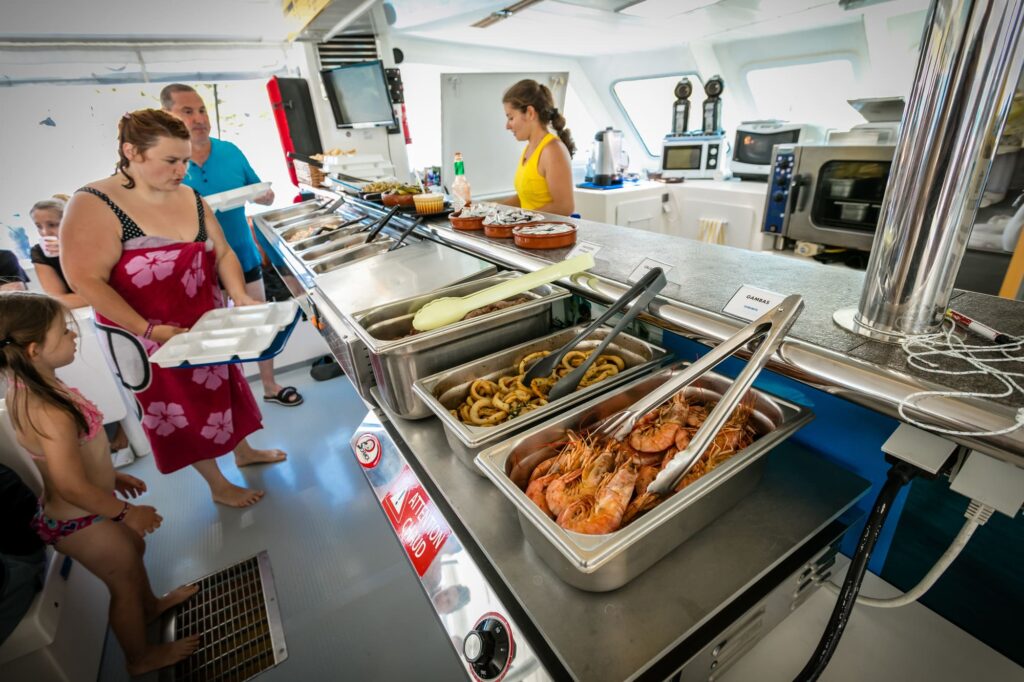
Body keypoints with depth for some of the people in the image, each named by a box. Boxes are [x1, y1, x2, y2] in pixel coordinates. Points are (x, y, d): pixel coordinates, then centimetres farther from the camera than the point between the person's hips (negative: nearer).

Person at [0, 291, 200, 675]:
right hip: (79, 522, -8)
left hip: (79, 511, 8)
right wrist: (127, 512, -15)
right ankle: (142, 658, 43)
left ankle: (150, 606, 59)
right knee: (125, 580, 16)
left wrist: (112, 477, 15)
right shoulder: (50, 413, -37)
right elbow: (72, 487, -30)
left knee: (133, 548, 30)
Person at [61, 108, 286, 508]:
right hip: (152, 340, -6)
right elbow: (86, 281, -21)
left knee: (224, 390, 21)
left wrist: (240, 297, -12)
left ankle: (243, 451, 45)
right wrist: (151, 331, -26)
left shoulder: (190, 199, 0)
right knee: (185, 413, 10)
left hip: (209, 327, 6)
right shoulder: (94, 205, -18)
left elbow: (222, 253, 4)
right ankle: (219, 486, 29)